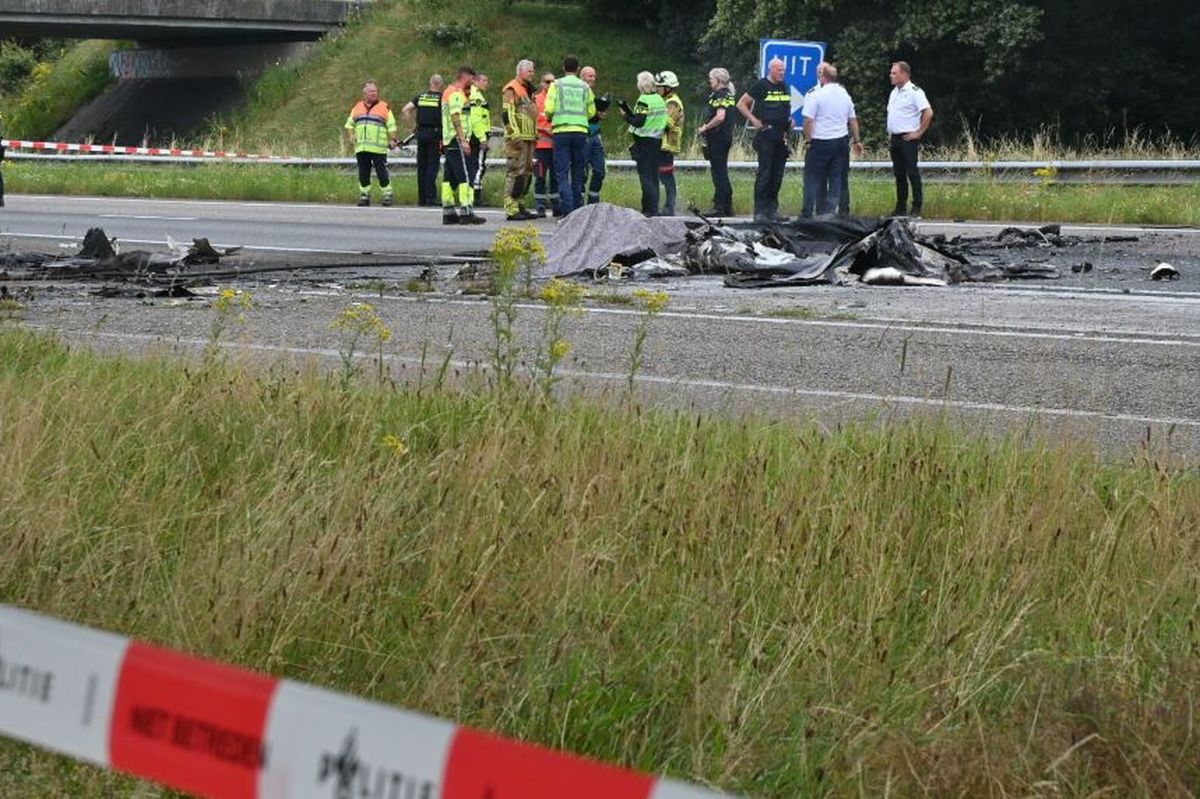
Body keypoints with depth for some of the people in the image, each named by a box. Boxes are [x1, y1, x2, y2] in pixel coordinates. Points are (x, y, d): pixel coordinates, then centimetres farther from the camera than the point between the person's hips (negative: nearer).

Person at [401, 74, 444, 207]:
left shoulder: (421, 97, 10)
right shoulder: (442, 98, -2)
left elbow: (405, 110, 3)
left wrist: (413, 126, 8)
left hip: (421, 133, 4)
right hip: (434, 134, -4)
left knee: (421, 167, 9)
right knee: (432, 166, -3)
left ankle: (421, 198, 11)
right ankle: (431, 198, -9)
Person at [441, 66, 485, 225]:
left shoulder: (448, 92, 21)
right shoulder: (457, 94, -11)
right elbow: (455, 117, -20)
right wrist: (463, 140, -24)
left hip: (448, 141, 11)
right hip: (457, 140, -11)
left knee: (449, 177, 9)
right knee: (464, 176, -12)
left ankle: (448, 212, 9)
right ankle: (466, 212, -17)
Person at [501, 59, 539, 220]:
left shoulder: (527, 90, 22)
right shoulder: (512, 90, -9)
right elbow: (508, 114, -17)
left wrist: (535, 133, 24)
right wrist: (516, 135, -22)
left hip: (529, 139, 10)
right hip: (517, 139, -10)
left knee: (527, 172, 11)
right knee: (516, 172, -11)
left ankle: (520, 205, 17)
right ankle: (511, 209, -12)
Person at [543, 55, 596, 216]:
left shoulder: (557, 85, 1)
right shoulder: (585, 87, 7)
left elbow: (549, 110, -6)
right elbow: (591, 112, 9)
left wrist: (551, 118, 16)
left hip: (561, 131, -2)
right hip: (580, 131, 2)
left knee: (562, 173, -2)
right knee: (578, 173, 12)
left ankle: (567, 210, -12)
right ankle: (578, 209, 14)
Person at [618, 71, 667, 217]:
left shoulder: (644, 100, -14)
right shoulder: (660, 100, 10)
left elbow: (639, 121, -20)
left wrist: (625, 115, -3)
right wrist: (629, 111, 15)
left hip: (644, 142, -8)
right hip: (657, 140, 8)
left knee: (646, 176, -6)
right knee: (653, 176, 13)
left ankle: (650, 209, -8)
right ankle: (653, 207, 17)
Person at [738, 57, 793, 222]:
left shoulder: (784, 87, 15)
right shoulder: (761, 85, -4)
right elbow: (741, 104, -3)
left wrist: (789, 120, 12)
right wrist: (753, 120, -12)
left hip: (781, 136, 7)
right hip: (766, 135, -7)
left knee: (777, 176, 9)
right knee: (764, 173, -8)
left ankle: (772, 210, 15)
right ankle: (759, 211, -7)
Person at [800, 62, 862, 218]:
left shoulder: (816, 95, -11)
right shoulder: (845, 94, 8)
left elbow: (808, 120, -15)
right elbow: (853, 119, 14)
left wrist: (808, 139, -4)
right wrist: (857, 140, 22)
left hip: (820, 142, -5)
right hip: (841, 140, 5)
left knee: (813, 178, 1)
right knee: (837, 178, 8)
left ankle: (807, 213, 1)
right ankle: (830, 210, 7)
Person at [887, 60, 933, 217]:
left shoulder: (914, 92, -11)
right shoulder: (894, 92, 16)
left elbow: (928, 112, -19)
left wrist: (919, 133, -16)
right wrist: (890, 134, 16)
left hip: (908, 139, -8)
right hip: (894, 139, 8)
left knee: (912, 173, -6)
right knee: (899, 173, 10)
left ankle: (917, 208, -4)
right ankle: (900, 207, 15)